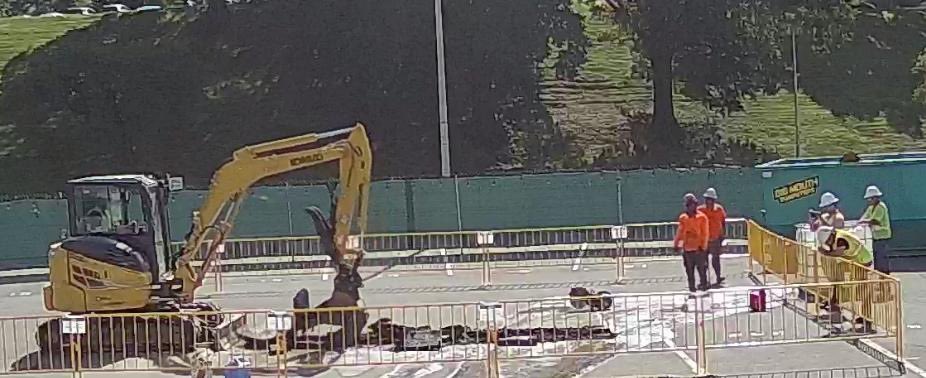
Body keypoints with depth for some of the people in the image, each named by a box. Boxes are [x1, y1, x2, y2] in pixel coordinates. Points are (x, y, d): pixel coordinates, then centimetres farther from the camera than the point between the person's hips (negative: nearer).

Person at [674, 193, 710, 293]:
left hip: (699, 248, -3)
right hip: (687, 248, 3)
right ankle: (691, 286, 14)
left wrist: (702, 245, -11)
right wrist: (676, 244, 7)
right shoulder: (683, 218, 5)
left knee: (701, 267, 2)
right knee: (689, 269, 7)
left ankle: (703, 284, 13)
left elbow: (705, 233, -5)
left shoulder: (702, 217, -4)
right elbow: (680, 232, 11)